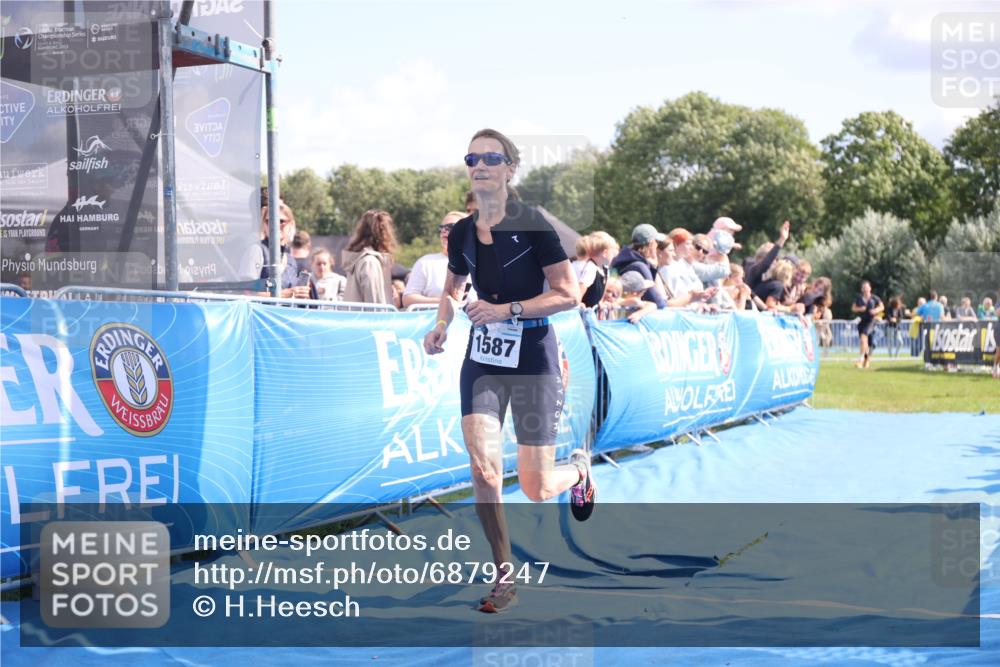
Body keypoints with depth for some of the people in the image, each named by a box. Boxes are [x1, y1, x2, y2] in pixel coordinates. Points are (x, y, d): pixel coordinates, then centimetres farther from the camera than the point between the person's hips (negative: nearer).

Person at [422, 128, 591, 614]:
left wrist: (508, 310, -19)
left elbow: (569, 295, -11)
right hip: (482, 359, 4)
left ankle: (578, 468, 37)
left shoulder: (532, 224, -11)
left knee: (536, 489, -1)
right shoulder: (461, 232, 4)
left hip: (533, 359, -4)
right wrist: (440, 327, 2)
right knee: (483, 468, -13)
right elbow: (452, 289, 21)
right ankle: (505, 578, 4)